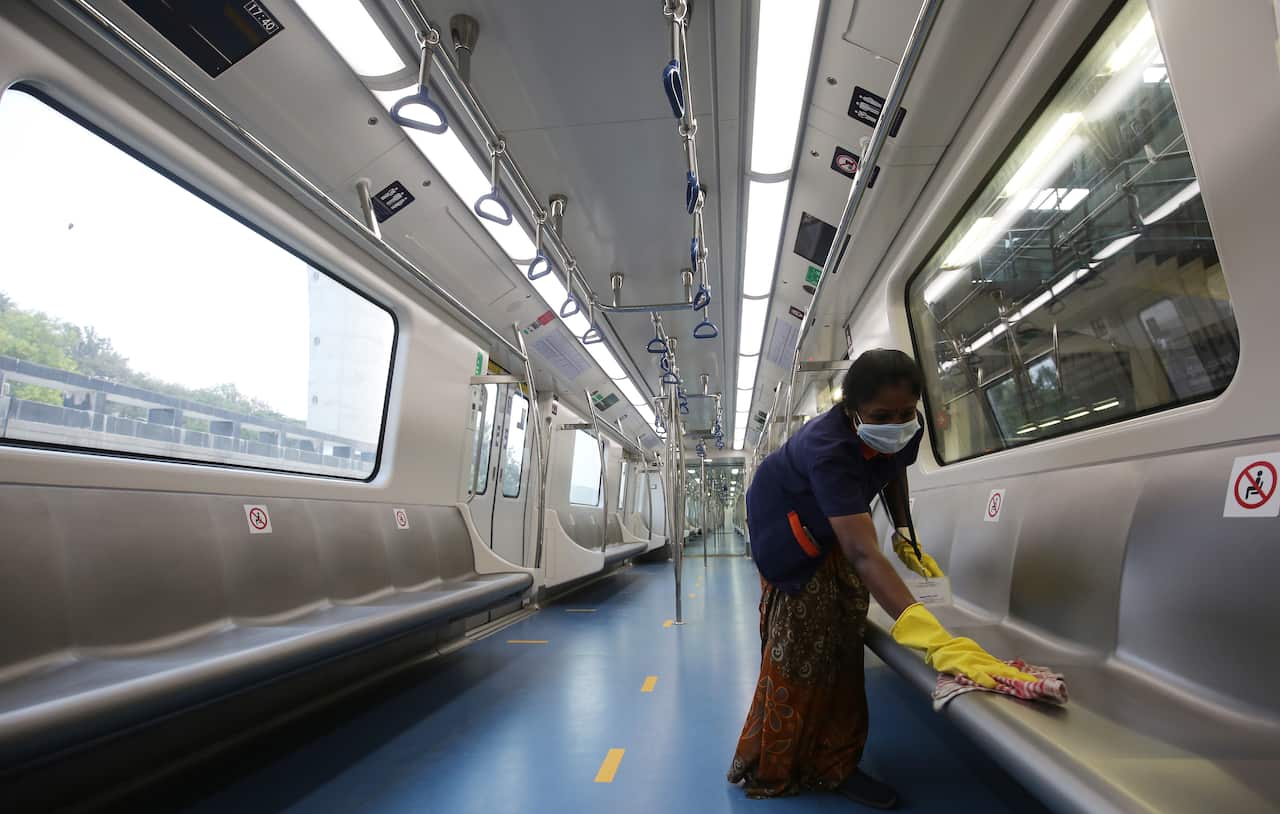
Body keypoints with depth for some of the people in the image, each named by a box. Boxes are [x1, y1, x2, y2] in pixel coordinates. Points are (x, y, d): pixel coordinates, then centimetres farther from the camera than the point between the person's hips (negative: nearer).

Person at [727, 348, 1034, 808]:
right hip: (790, 522, -6)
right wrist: (933, 638, -63)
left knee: (842, 638, 6)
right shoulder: (828, 449, -46)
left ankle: (830, 765, 20)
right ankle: (774, 770, 12)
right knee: (800, 641, -7)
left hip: (837, 515, 7)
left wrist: (904, 535, -2)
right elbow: (863, 555, -54)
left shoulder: (907, 431, -22)